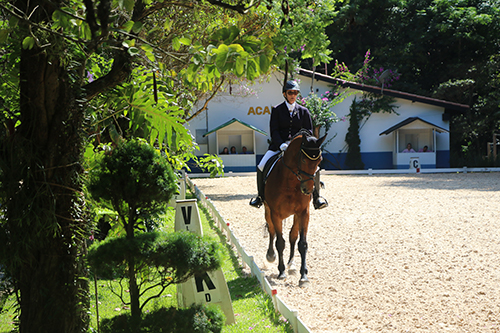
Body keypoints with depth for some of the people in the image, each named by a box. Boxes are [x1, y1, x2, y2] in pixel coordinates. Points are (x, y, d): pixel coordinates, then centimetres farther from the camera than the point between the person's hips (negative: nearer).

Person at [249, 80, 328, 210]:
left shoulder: (303, 111, 9)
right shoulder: (276, 110, 5)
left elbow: (309, 131, 8)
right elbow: (274, 131, -1)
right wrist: (281, 145, -18)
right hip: (278, 145, 0)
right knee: (261, 167, -17)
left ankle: (316, 196, -4)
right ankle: (261, 196, 5)